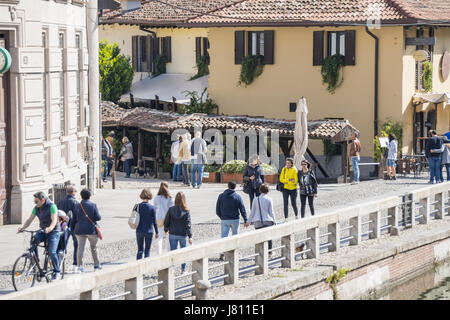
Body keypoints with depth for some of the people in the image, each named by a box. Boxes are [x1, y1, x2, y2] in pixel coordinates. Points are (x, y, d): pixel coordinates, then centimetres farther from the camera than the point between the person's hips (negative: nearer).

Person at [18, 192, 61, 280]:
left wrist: (50, 228, -43)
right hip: (43, 231, 6)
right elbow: (30, 219, 2)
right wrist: (23, 227, -15)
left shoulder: (52, 206, -15)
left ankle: (57, 273, -5)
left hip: (53, 231, -6)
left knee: (52, 252, -18)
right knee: (33, 242, -22)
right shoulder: (36, 208, 4)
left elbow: (54, 220, -24)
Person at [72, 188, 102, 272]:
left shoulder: (78, 206, 4)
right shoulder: (93, 205, -7)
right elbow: (98, 217, -10)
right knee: (94, 247, 11)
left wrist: (74, 229, 19)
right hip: (91, 229, -2)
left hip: (80, 230, 2)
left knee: (80, 247, 3)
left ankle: (79, 266, -4)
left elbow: (74, 219, 8)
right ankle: (96, 265, 18)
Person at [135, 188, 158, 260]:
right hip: (149, 231, -2)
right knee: (147, 251, 8)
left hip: (139, 231, 2)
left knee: (140, 250, 13)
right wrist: (156, 232, 5)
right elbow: (154, 222, -6)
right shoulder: (152, 208, -10)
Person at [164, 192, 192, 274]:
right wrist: (190, 236, -8)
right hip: (183, 235, -1)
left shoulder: (171, 209, -7)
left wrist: (166, 230, 20)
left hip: (172, 234, 1)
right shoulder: (186, 211, -11)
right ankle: (183, 269, 23)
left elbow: (166, 222, 1)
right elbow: (188, 225, -11)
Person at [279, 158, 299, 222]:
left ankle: (296, 215, 31)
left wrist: (286, 182, -13)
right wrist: (289, 180, -14)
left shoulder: (294, 170, -7)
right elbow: (281, 179, -1)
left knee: (293, 203, 7)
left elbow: (295, 181, -13)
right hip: (285, 188, 2)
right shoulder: (284, 169, 4)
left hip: (293, 188, -2)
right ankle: (286, 218, -5)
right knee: (285, 203, -6)